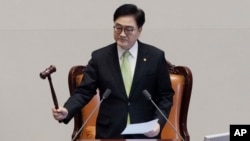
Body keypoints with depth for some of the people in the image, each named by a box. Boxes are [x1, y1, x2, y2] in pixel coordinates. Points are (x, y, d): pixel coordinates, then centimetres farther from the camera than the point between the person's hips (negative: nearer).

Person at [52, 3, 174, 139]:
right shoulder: (99, 57, 1)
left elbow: (166, 95, 2)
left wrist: (159, 122, -14)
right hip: (109, 132, 1)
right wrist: (66, 110, -20)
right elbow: (84, 91, -2)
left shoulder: (156, 56, -1)